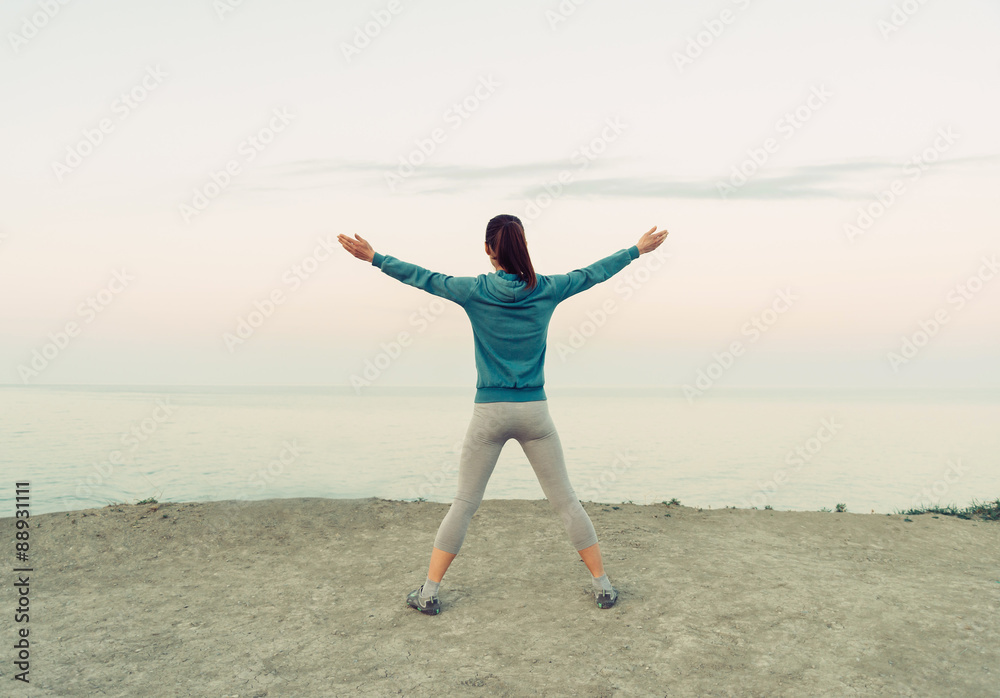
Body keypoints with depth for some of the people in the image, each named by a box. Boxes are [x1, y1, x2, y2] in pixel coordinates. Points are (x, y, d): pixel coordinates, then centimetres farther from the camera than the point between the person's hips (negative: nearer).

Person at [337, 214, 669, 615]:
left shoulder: (474, 291, -5)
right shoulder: (546, 290, -1)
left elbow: (422, 277, 3)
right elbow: (593, 273, 11)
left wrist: (374, 258, 16)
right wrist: (637, 250, 26)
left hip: (489, 413, -1)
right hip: (534, 410, 1)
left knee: (464, 503, 10)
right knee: (565, 500, 11)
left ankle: (429, 593, 16)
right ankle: (603, 586, 19)